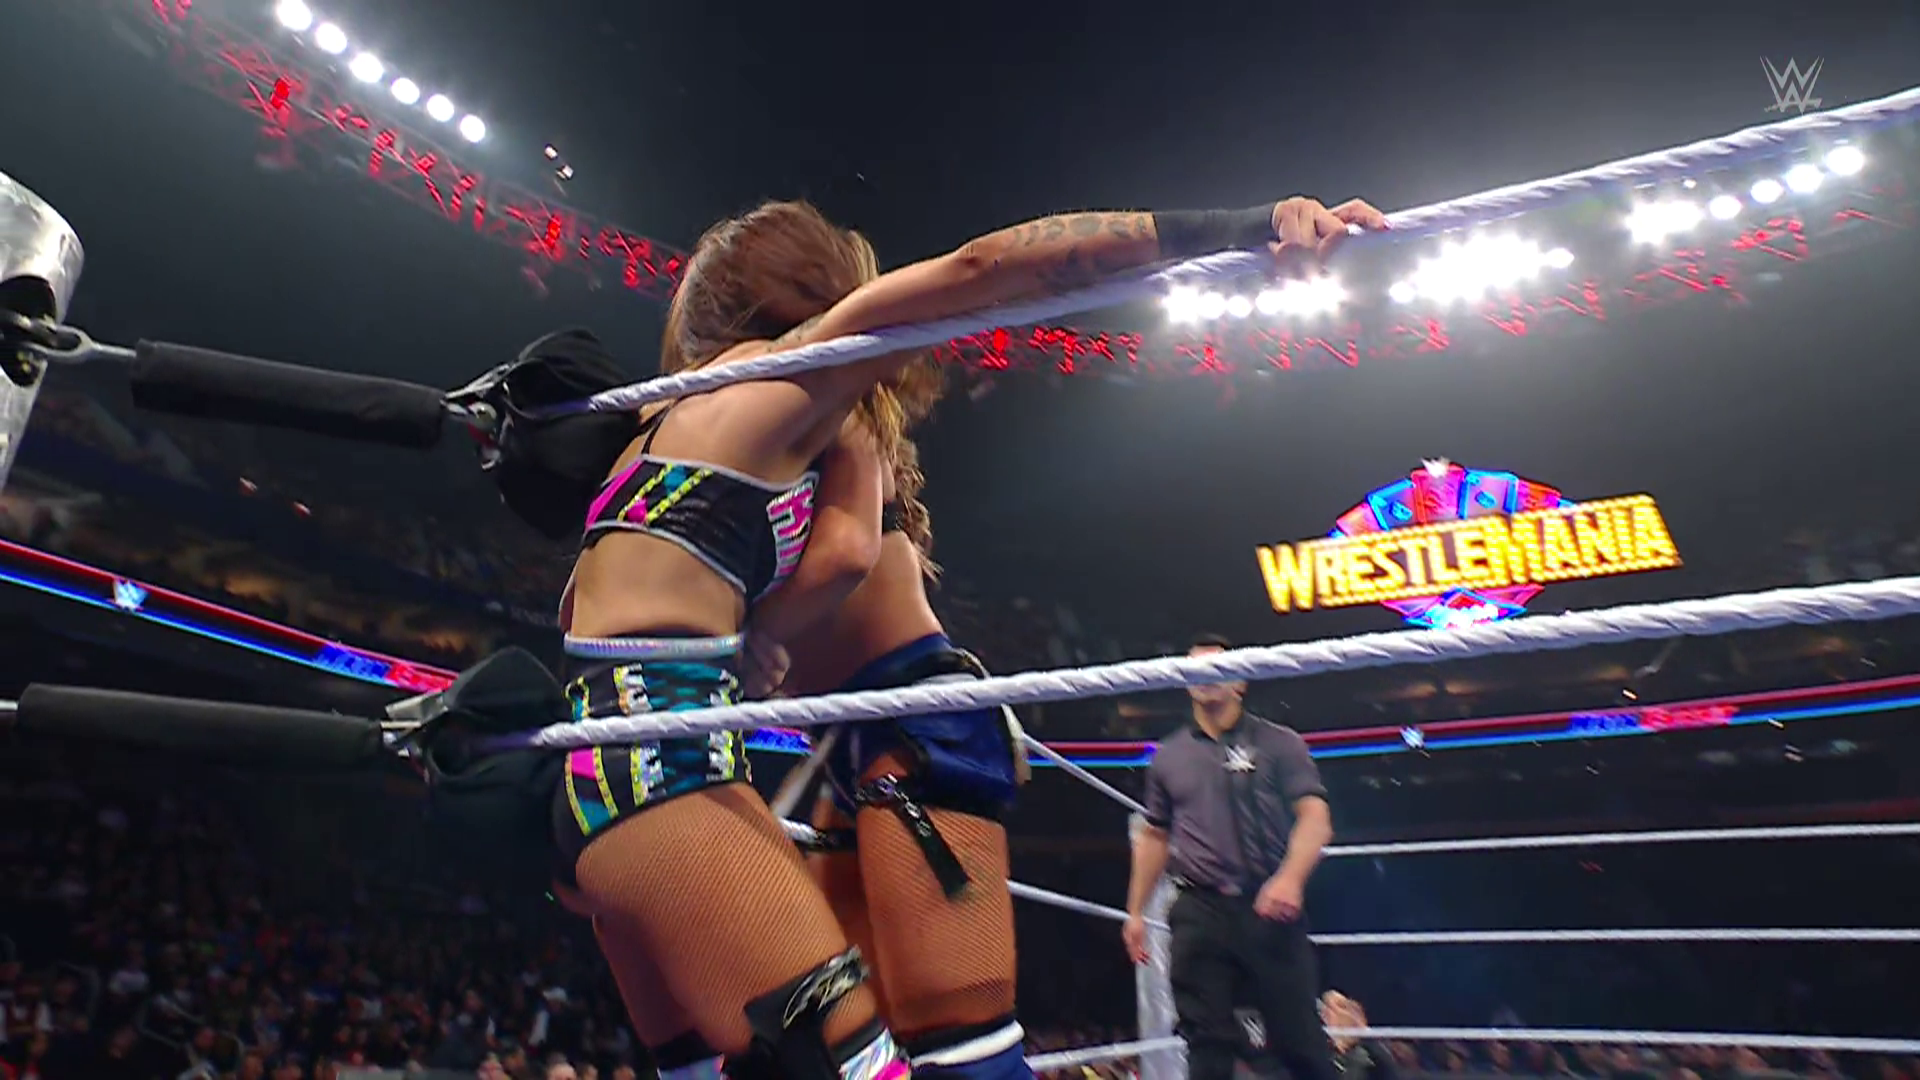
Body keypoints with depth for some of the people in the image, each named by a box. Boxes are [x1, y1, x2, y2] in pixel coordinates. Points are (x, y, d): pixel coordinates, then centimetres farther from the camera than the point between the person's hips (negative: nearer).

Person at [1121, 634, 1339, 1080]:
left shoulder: (1278, 743, 3)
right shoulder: (1168, 756, 13)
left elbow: (1315, 818, -6)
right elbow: (1154, 837, 19)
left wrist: (1290, 878, -23)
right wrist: (1135, 911, 16)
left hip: (1269, 908, -2)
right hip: (1198, 913, 3)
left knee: (1299, 1038, 5)